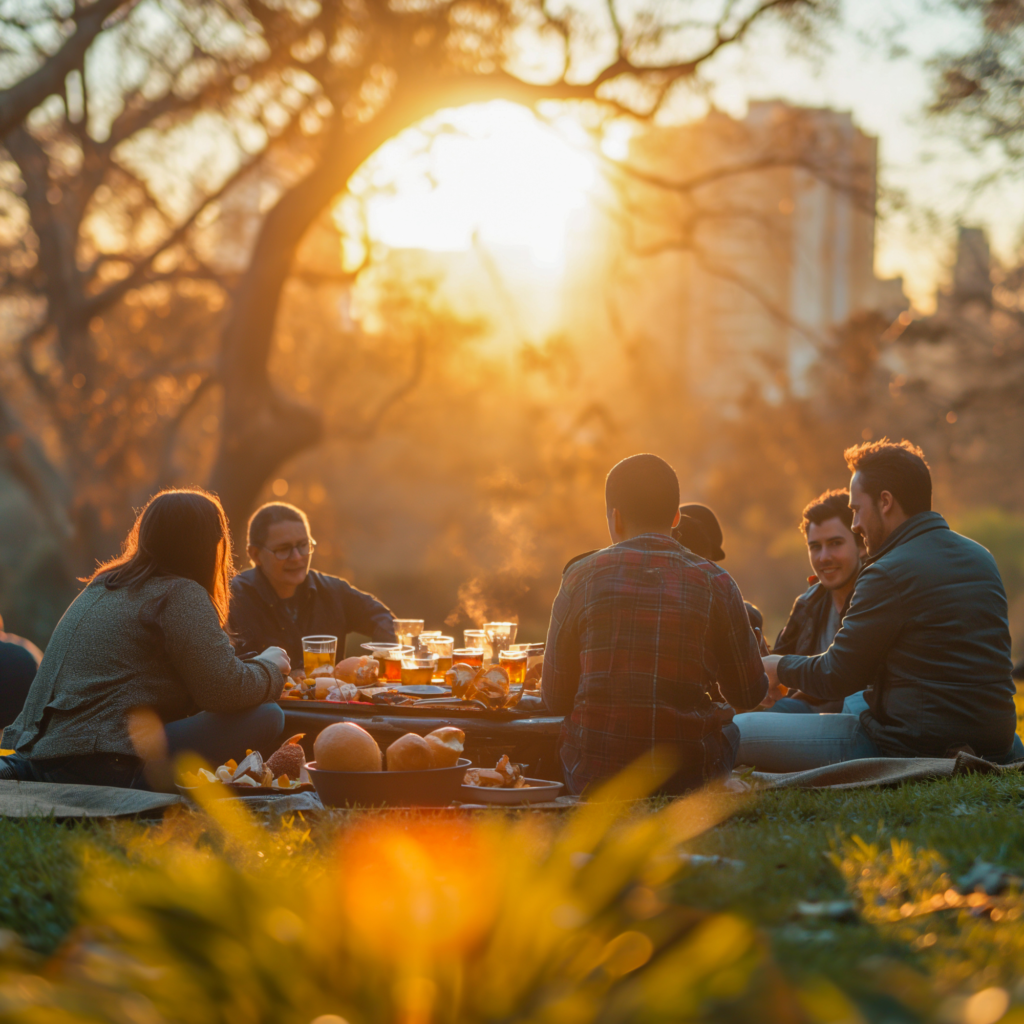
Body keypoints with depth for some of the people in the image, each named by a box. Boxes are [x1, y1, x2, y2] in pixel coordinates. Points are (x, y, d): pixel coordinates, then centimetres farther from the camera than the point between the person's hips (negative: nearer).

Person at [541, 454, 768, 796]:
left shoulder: (581, 578, -3)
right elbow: (749, 695, 6)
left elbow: (556, 698, 3)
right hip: (689, 777, 0)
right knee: (727, 728, 32)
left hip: (593, 780, 1)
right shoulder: (715, 583, -3)